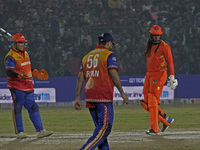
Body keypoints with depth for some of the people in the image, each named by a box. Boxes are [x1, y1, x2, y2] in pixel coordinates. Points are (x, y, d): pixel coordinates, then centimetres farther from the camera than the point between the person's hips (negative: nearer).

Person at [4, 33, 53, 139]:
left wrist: (36, 73, 16)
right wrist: (20, 75, -35)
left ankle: (40, 131, 7)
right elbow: (9, 72, -21)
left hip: (28, 86, 8)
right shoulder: (11, 57, -11)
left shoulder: (25, 53, 16)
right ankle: (19, 132, 4)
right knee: (17, 108, -2)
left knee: (33, 108, 7)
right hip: (17, 87, -8)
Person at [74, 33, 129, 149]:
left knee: (101, 128, 15)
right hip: (103, 96, -7)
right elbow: (113, 74, -10)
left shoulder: (87, 56, 17)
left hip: (89, 98, 7)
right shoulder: (109, 55, -2)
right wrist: (122, 93, -5)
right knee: (105, 127, -9)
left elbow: (80, 77, 11)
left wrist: (78, 98, 10)